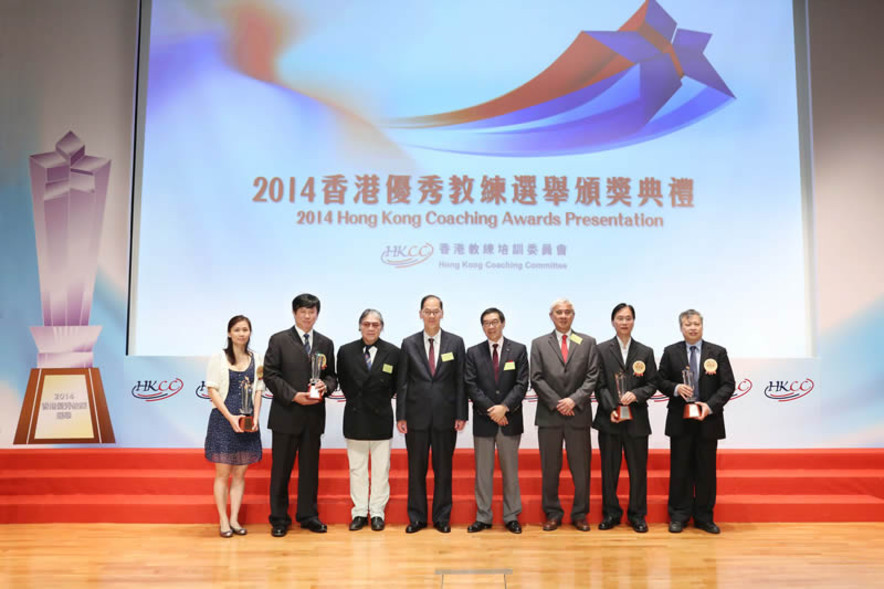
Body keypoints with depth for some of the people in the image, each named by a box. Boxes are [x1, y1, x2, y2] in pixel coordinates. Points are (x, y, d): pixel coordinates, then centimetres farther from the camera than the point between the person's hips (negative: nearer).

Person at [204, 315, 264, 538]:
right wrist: (230, 417, -14)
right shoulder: (218, 358, 0)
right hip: (223, 419, -3)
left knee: (240, 473, 6)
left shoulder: (256, 359, 9)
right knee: (223, 472, 2)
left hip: (247, 422, 3)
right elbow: (212, 390, -4)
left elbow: (258, 391, 8)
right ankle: (223, 521, 8)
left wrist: (255, 417, -6)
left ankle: (234, 519, 13)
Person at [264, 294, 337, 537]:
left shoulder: (325, 343, 11)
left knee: (310, 467, 10)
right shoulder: (279, 340, 0)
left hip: (314, 416, 3)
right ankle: (279, 518, 18)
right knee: (281, 468, 6)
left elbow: (332, 376, 12)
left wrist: (325, 385, -11)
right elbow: (270, 375, -6)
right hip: (286, 415, -3)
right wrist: (294, 396, -15)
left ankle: (308, 515, 22)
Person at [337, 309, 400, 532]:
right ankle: (359, 512, 19)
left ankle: (377, 513, 18)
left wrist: (382, 401, 5)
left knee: (381, 469, 6)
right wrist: (356, 400, 7)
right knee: (357, 468, 8)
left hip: (381, 417, -1)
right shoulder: (345, 351, 0)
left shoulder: (393, 352, -4)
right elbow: (343, 382, 10)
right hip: (355, 417, 1)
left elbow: (396, 383, 7)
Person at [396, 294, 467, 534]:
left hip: (445, 416, 0)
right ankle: (417, 518, 21)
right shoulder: (409, 343, 3)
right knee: (416, 469, 8)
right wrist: (401, 416, -2)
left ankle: (442, 517, 21)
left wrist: (461, 414, -3)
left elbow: (460, 381, 1)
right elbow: (402, 382, 2)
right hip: (417, 416, 0)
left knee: (443, 469, 8)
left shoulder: (455, 342, 2)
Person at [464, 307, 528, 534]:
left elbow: (522, 384, -4)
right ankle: (483, 517, 15)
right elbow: (471, 386, -2)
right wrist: (491, 409, -12)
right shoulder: (473, 352, 5)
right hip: (483, 420, 1)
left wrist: (504, 407, -16)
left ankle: (512, 517, 17)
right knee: (483, 471, 6)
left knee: (510, 470, 7)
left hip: (510, 419, 0)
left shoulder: (518, 350, 3)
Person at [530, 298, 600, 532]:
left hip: (578, 414, 0)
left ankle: (580, 514, 19)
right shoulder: (539, 344, 6)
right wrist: (556, 403, -9)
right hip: (549, 415, 0)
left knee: (581, 468, 6)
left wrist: (574, 400, -12)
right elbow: (537, 379, 0)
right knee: (549, 468, 7)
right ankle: (553, 513, 19)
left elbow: (592, 377, 0)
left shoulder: (588, 343, 7)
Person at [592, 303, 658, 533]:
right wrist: (611, 409, -12)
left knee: (638, 469, 6)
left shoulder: (645, 352, 9)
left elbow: (652, 384, 6)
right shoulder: (601, 350, 3)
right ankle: (611, 513, 20)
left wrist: (636, 394, -13)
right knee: (609, 469, 7)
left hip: (637, 420, 1)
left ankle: (637, 514, 19)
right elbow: (599, 385, -1)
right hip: (609, 419, -1)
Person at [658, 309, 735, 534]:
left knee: (706, 470, 8)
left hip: (708, 420, 0)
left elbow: (728, 385, 0)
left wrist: (710, 405, -14)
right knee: (680, 470, 5)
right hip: (680, 421, 0)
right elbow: (661, 381, 5)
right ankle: (679, 516, 15)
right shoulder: (670, 352, 4)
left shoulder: (718, 352, 3)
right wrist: (676, 388, -16)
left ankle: (704, 517, 19)